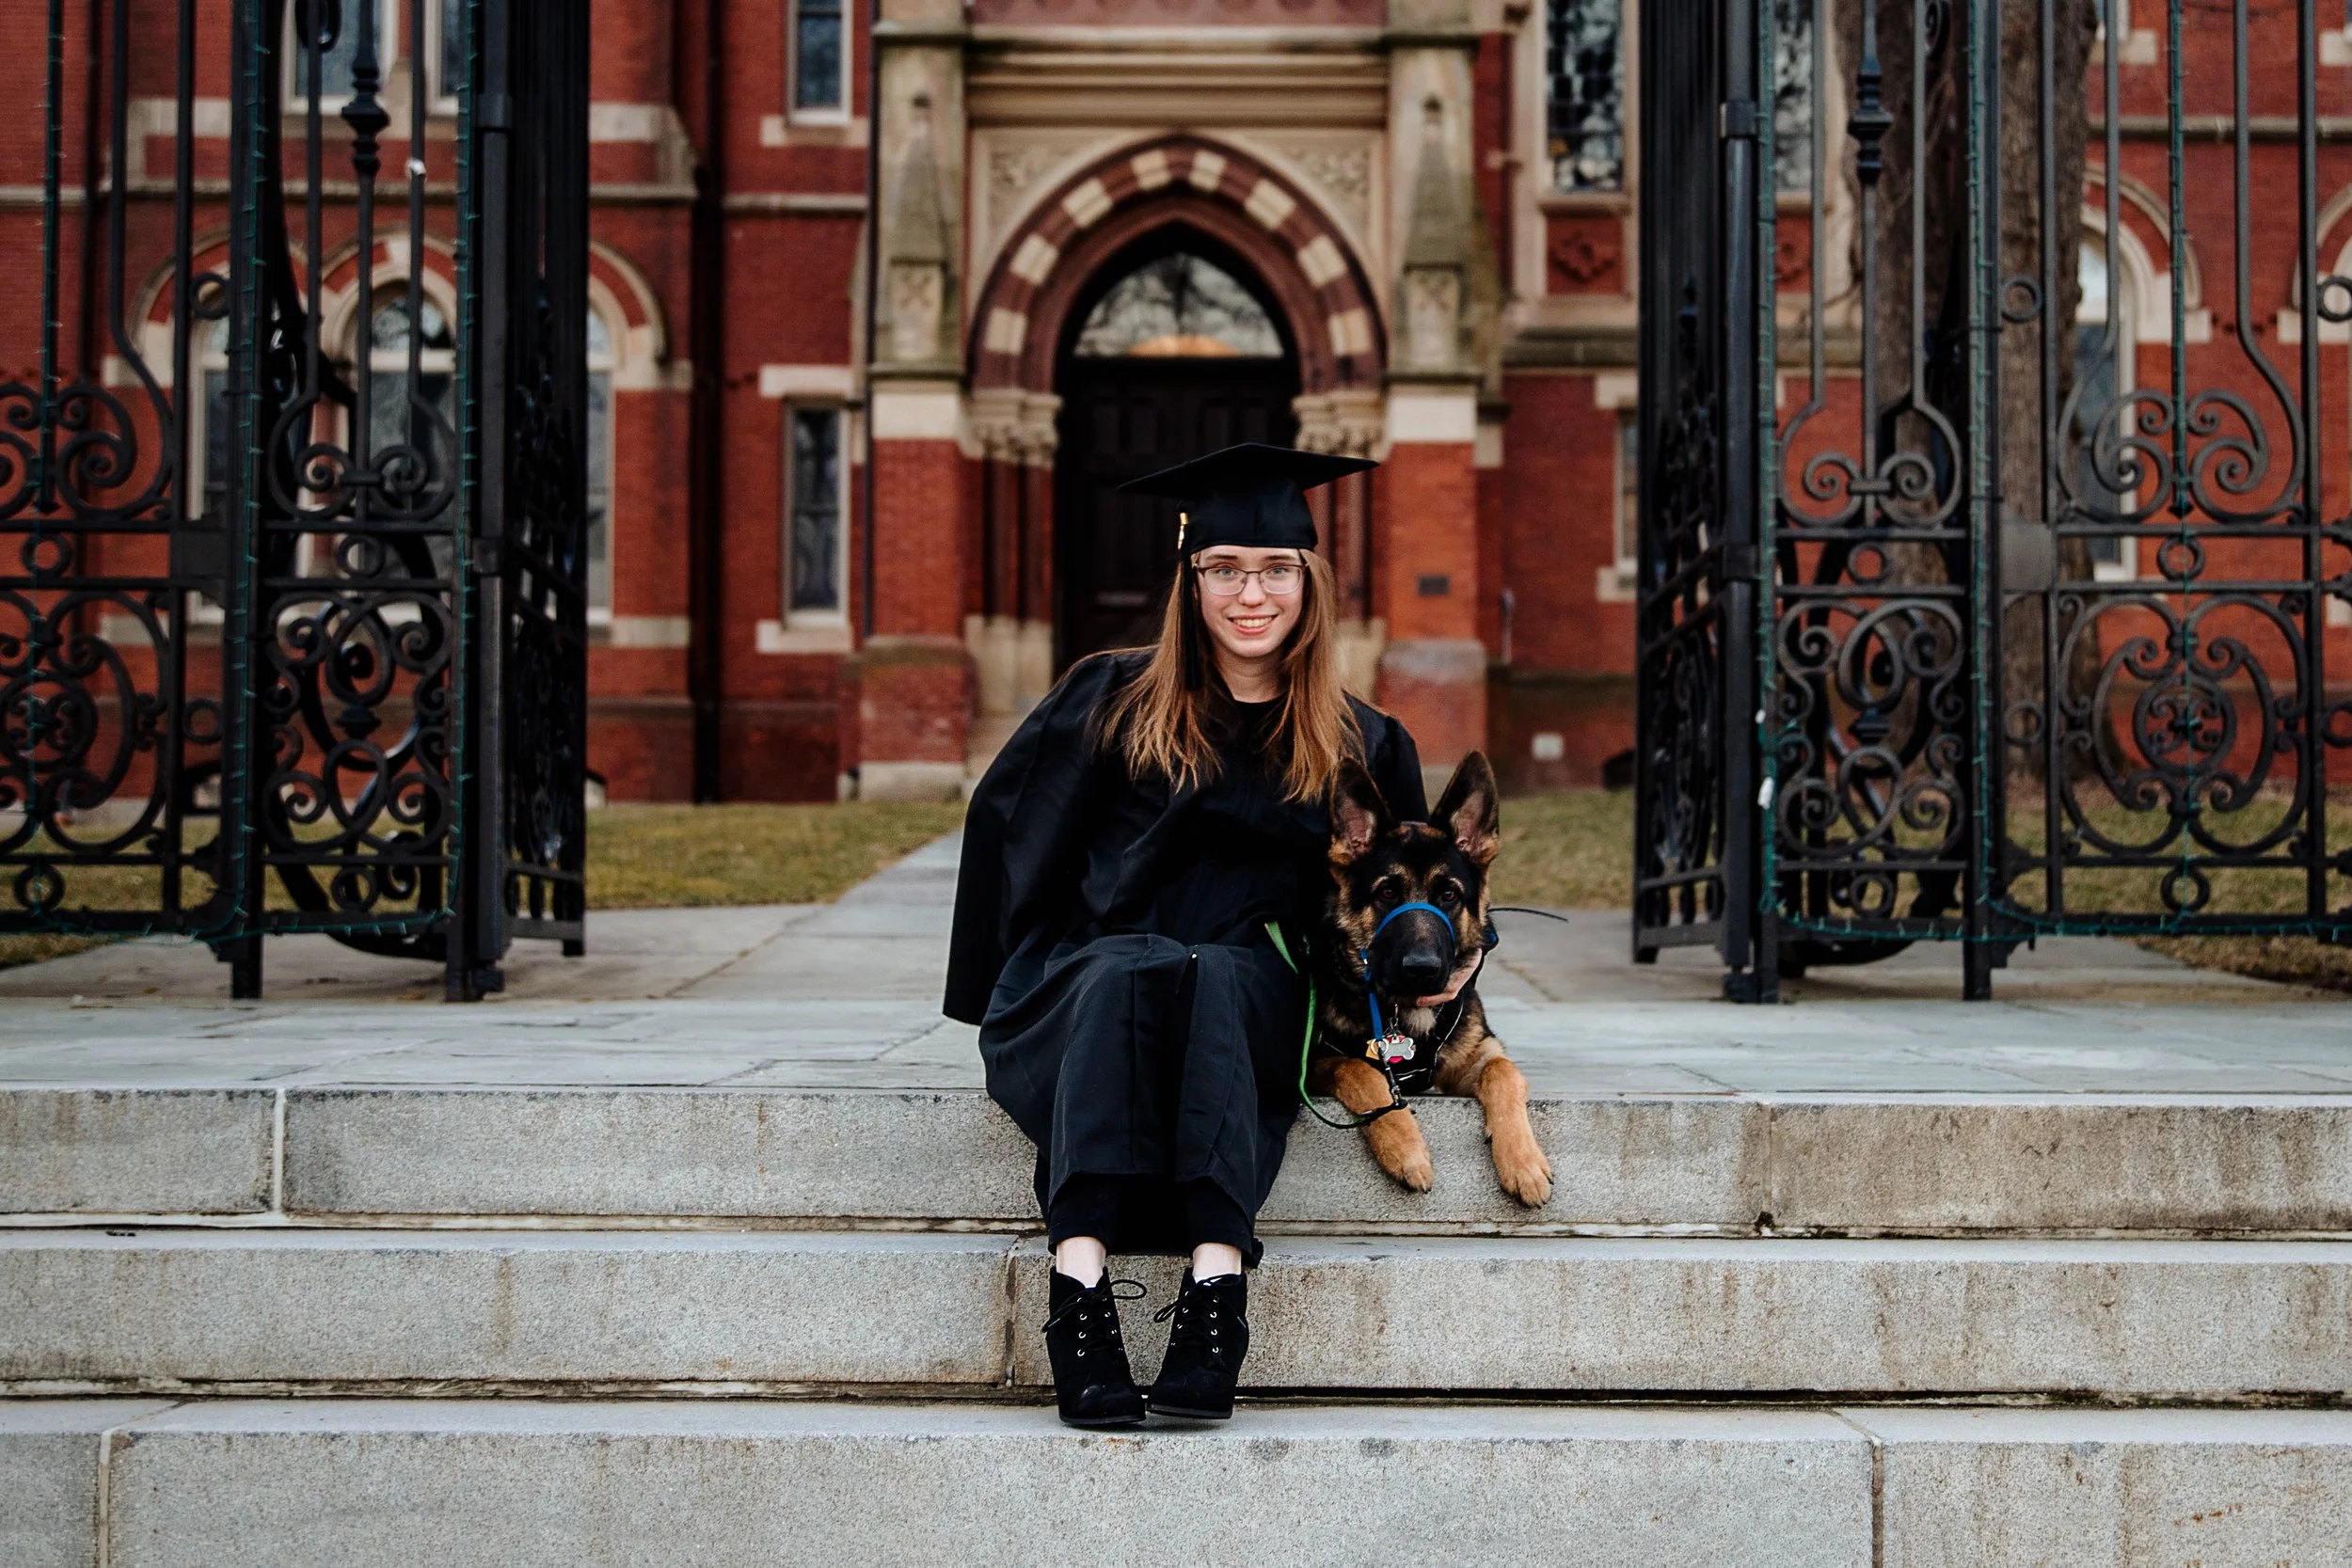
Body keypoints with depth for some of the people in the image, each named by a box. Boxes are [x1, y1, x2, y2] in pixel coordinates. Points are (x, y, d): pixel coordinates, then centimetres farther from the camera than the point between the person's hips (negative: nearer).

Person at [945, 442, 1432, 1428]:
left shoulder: (1361, 748, 13)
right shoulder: (1113, 703, 9)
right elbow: (1007, 825, 13)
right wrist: (1016, 991, 6)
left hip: (1254, 1005, 0)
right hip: (1082, 992, 0)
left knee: (1208, 978, -36)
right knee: (1121, 974, -37)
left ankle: (1217, 1278, -50)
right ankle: (1079, 1276, -50)